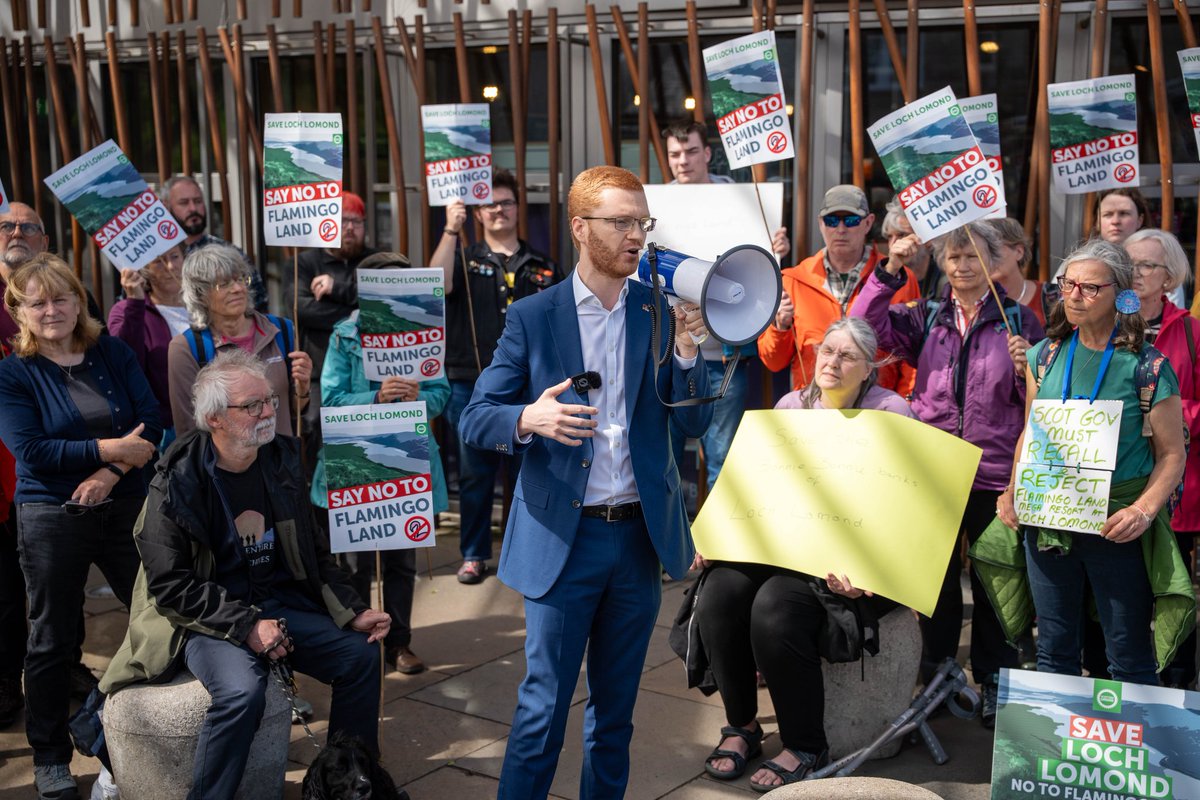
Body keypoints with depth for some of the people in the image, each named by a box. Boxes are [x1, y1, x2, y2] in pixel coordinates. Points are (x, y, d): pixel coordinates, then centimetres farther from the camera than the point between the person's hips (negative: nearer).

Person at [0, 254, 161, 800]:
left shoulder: (113, 353, 4)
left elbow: (151, 422, -3)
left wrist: (109, 474, -17)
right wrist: (112, 449, -18)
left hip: (125, 506, 3)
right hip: (52, 519, -2)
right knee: (52, 640, 9)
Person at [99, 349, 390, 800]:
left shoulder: (281, 462, 3)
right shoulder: (177, 483, -14)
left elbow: (313, 554, 11)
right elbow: (169, 584, -15)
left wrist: (352, 613, 0)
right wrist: (245, 625, -23)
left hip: (282, 605, 6)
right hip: (207, 617, -6)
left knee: (361, 657, -7)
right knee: (243, 690, -32)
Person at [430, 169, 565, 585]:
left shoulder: (543, 267, 12)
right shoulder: (465, 259, 8)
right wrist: (451, 231, -19)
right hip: (473, 385, -1)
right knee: (475, 475, 4)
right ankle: (473, 555, 15)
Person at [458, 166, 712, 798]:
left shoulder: (662, 312, 5)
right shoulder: (532, 317, -3)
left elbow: (695, 424, 3)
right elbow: (474, 420, -5)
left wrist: (686, 354, -13)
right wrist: (528, 419, -25)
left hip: (641, 534, 3)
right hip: (563, 537, -3)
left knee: (616, 705, 16)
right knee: (543, 705, 1)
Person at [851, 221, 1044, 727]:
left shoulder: (1019, 320, 4)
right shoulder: (926, 318, 10)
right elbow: (866, 325, -4)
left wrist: (1026, 369, -16)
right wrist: (889, 271, -11)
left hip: (994, 472, -2)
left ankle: (994, 681, 21)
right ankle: (937, 672, 29)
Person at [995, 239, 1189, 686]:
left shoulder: (1147, 367, -8)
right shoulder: (1045, 356, 5)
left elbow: (1172, 453, -6)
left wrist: (1145, 510, -21)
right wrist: (1013, 494, 0)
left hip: (1116, 527, -4)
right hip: (1047, 522, 4)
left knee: (1129, 658, 4)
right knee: (1054, 649, 16)